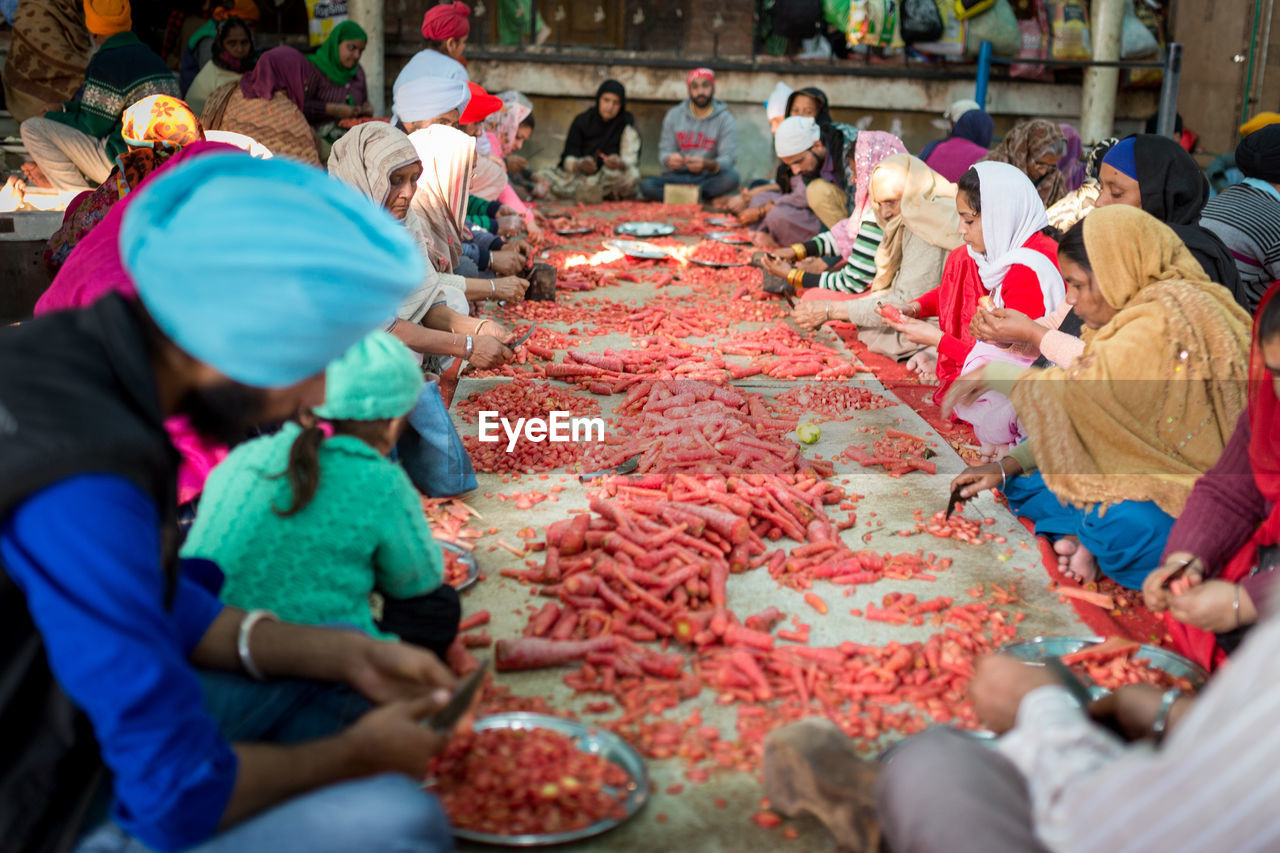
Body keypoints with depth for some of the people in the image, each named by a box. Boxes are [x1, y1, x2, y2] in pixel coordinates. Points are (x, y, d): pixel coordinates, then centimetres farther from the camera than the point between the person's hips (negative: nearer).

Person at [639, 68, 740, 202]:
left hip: (709, 178, -1)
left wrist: (707, 164, -34)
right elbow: (664, 152, 2)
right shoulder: (674, 115, 6)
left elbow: (728, 159, -11)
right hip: (678, 176, 1)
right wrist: (669, 160, -25)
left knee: (731, 178, -34)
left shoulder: (725, 119, 0)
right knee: (646, 185, -28)